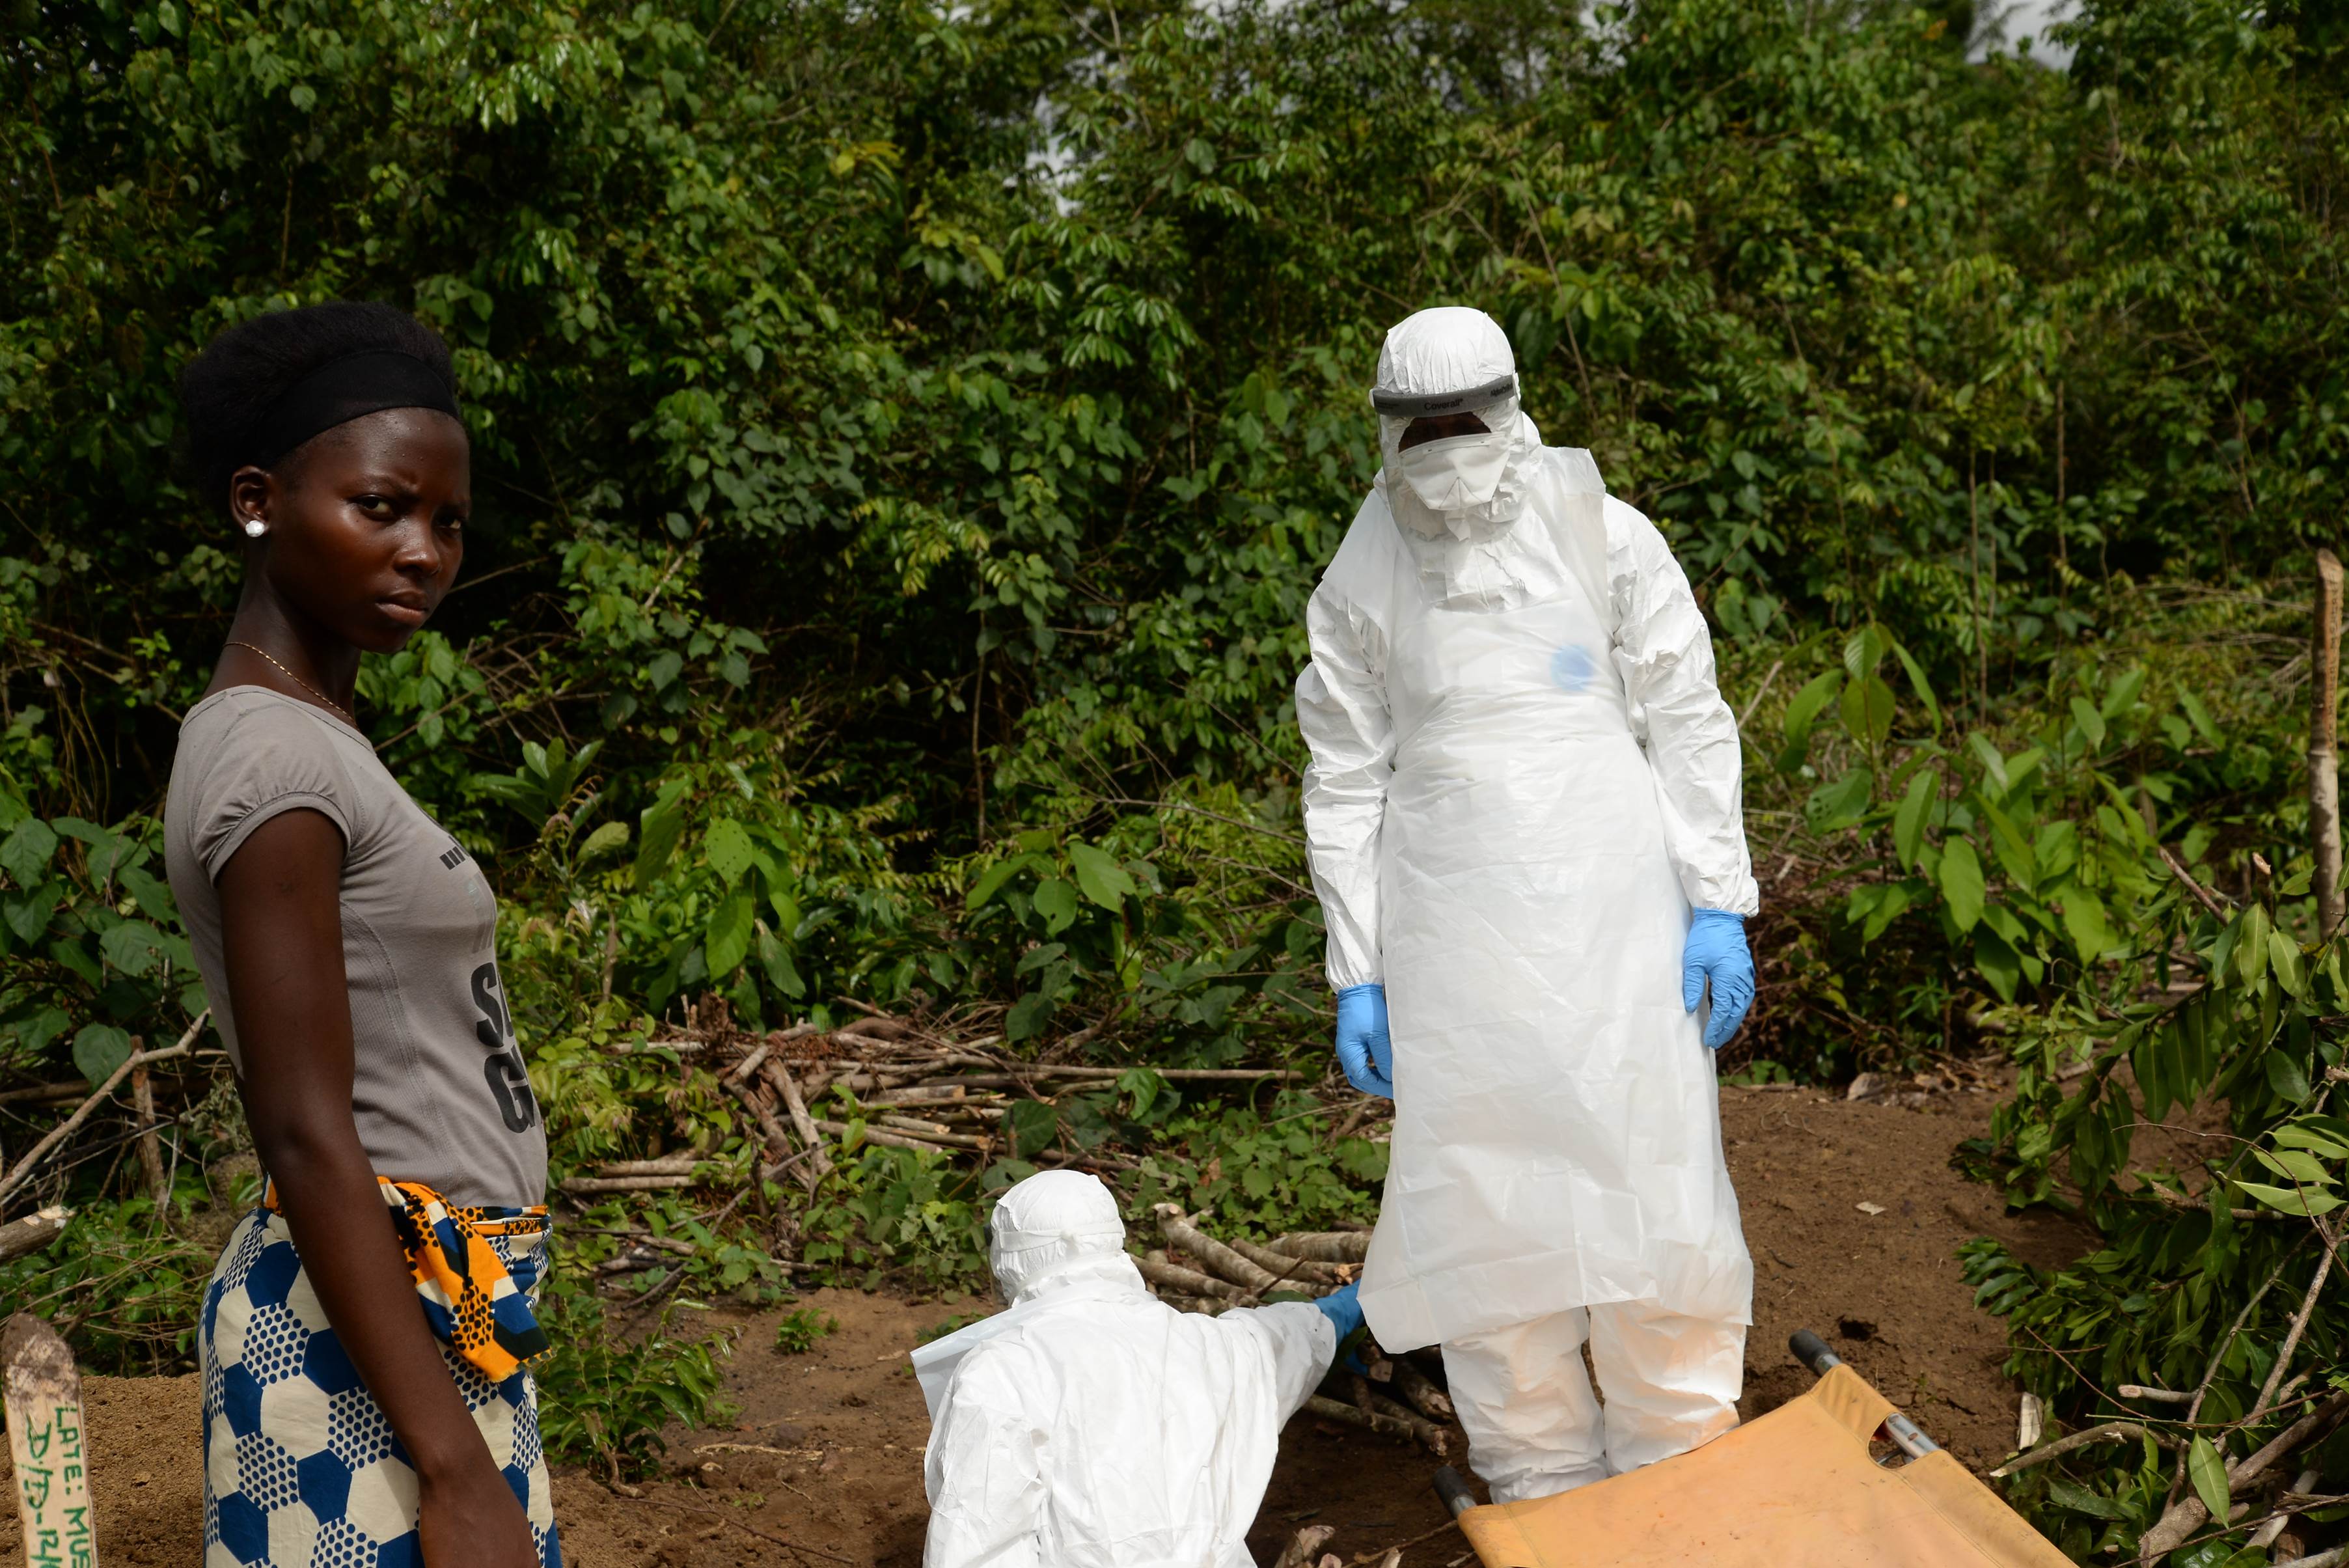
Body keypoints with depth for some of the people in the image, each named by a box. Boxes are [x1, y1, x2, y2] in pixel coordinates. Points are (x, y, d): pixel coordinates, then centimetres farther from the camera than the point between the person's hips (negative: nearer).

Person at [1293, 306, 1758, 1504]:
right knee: (1488, 1208, 5)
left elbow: (1689, 726, 3)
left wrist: (1719, 907, -4)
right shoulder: (1360, 586, 4)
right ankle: (1544, 1486, 21)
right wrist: (1356, 978, 4)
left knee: (1655, 1183, -1)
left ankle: (1685, 1471, 18)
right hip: (1454, 936, 1)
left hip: (1613, 914, -1)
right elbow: (1345, 786, 8)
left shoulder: (1605, 538, 1)